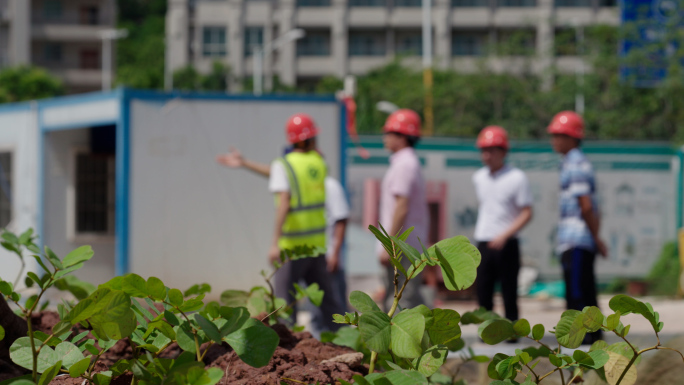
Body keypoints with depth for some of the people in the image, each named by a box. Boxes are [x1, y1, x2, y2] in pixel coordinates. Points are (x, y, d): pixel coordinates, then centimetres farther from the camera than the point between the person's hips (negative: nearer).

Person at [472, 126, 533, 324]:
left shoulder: (517, 178, -8)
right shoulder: (478, 178, 9)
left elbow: (526, 214, -9)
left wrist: (504, 235, -19)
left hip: (507, 244, -5)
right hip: (483, 243, 5)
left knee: (509, 291, 0)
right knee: (483, 291, 2)